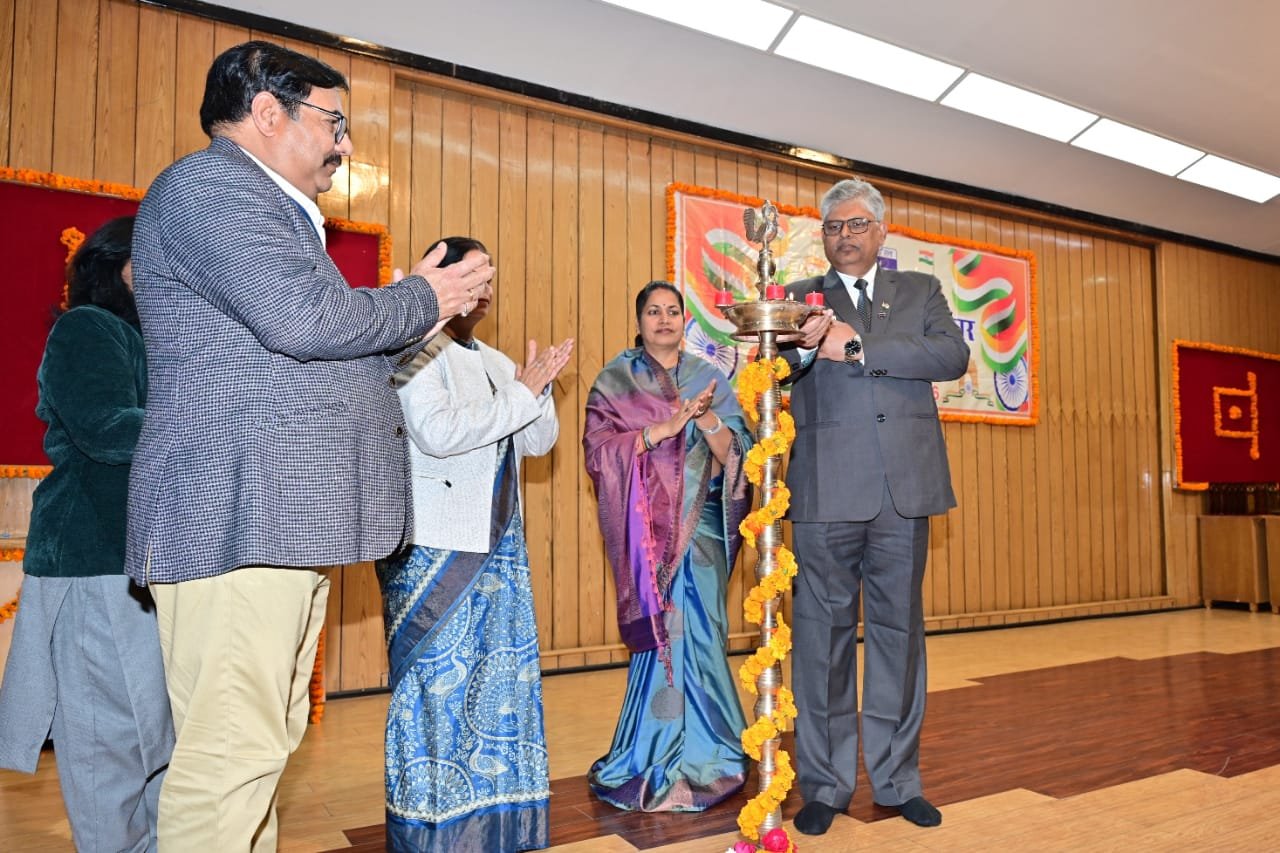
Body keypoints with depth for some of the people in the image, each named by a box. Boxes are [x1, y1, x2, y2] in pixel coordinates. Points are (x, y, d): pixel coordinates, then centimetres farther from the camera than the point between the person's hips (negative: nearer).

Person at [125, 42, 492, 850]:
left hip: (282, 519, 10)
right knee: (232, 751, -6)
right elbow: (303, 317, -21)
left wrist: (422, 312, 17)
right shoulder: (209, 183, -5)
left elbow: (332, 358, 26)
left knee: (265, 742, 14)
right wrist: (420, 299, -5)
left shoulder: (268, 207, 26)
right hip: (240, 516, -10)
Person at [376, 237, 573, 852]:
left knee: (501, 680, 10)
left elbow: (538, 442, 13)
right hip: (435, 549, -7)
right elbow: (438, 433, -22)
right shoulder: (420, 353, -7)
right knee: (438, 686, 1)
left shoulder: (496, 363, 15)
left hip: (498, 547, 7)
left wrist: (538, 388, -4)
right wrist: (522, 395, -14)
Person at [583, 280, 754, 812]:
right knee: (666, 631, -2)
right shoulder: (615, 380, 5)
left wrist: (706, 418, -14)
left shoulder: (709, 379, 11)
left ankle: (695, 756, 20)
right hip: (648, 528, -2)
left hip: (700, 527, 2)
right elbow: (598, 450, -7)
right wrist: (664, 427, -16)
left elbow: (734, 455, 4)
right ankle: (662, 761, 14)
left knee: (695, 632, 2)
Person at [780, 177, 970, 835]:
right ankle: (824, 785, 16)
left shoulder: (920, 291, 16)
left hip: (904, 488, 1)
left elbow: (953, 355, -2)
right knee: (823, 635, 3)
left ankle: (897, 779, 23)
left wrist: (859, 349, -12)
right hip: (826, 491, -1)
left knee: (899, 632, 9)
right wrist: (803, 347, -21)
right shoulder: (799, 299, 14)